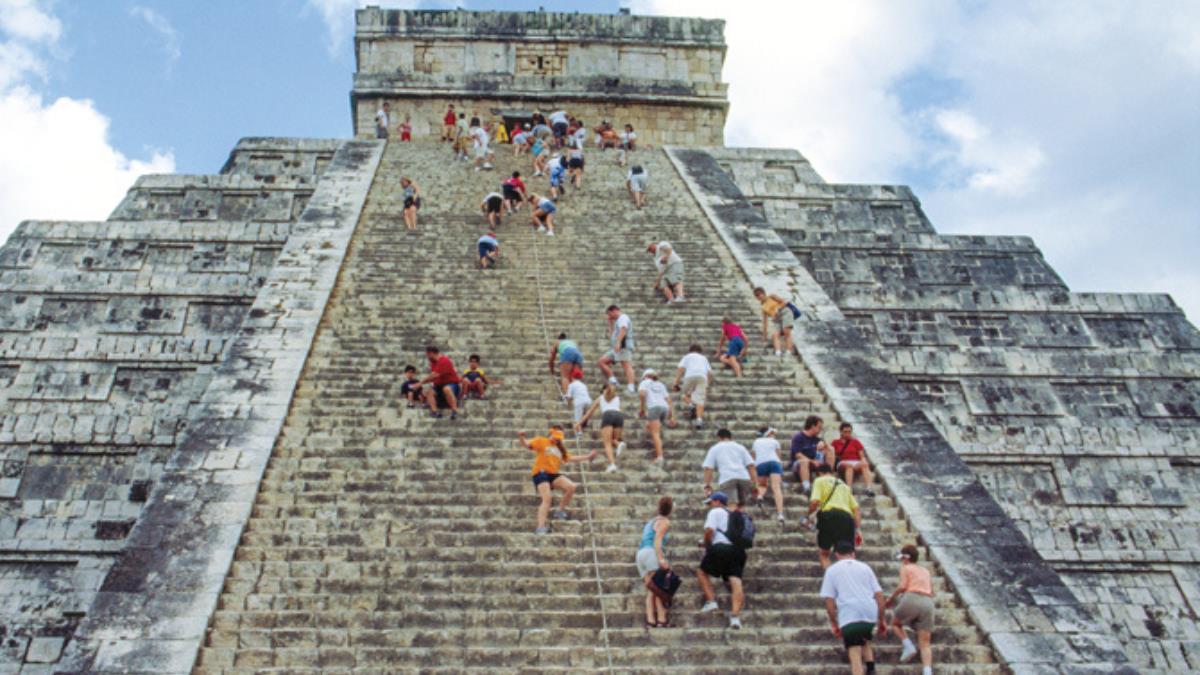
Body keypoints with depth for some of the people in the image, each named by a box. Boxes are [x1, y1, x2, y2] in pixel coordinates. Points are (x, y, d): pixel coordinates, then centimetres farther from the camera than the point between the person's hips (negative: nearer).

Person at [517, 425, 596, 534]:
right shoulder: (541, 441, 5)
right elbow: (526, 445, -6)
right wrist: (521, 438, -29)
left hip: (554, 474, 6)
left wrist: (588, 457, 23)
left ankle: (560, 511, 7)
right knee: (547, 498, -21)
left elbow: (570, 458, 26)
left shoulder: (560, 448, 24)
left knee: (571, 487, -12)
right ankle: (541, 527, -22)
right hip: (541, 473, -6)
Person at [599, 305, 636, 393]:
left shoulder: (623, 318, 0)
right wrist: (610, 323, 29)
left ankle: (631, 388, -26)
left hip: (624, 346, -10)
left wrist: (618, 343, -31)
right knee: (602, 361, 2)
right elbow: (611, 334, 34)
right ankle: (612, 380, -5)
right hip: (615, 348, 10)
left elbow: (623, 330, -19)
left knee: (627, 366, -18)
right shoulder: (616, 321, 30)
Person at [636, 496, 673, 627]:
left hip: (640, 554, 8)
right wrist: (661, 559, -22)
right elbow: (657, 540, -13)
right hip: (652, 553, -8)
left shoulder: (651, 521, 26)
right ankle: (661, 620, -19)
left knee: (651, 591, 1)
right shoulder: (664, 522, 2)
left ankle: (650, 621, -11)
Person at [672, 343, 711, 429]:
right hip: (702, 377, 2)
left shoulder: (687, 356, 27)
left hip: (690, 376, -2)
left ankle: (691, 405, -10)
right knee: (699, 400, -3)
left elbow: (681, 369, 8)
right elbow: (710, 373, 23)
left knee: (686, 394, 19)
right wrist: (707, 385, 33)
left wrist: (676, 382, 6)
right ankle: (699, 419, -20)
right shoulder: (703, 358, 36)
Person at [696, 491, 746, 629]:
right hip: (738, 550, 6)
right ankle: (735, 616, -17)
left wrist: (707, 547, 7)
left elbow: (709, 531, -7)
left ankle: (711, 601, -2)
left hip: (721, 547, -5)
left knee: (702, 572, 13)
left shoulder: (715, 512, 9)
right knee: (736, 581, -4)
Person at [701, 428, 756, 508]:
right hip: (744, 478, 3)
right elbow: (751, 465, 14)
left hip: (727, 479, -3)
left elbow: (708, 468, 8)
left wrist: (707, 485, 7)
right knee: (741, 505, 16)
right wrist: (754, 483, 12)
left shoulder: (714, 448, 21)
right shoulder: (740, 447, 26)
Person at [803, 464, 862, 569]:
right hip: (847, 517, 4)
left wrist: (807, 516, 12)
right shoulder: (844, 485, 32)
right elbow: (856, 509, 19)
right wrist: (857, 530, 16)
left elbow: (815, 501, -4)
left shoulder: (820, 481, 15)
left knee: (823, 553, 11)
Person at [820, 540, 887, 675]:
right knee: (864, 639, 31)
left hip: (849, 617, -4)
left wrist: (834, 624, 11)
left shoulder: (832, 570, 11)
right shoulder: (865, 567, 19)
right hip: (870, 614, 4)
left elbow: (829, 600, 4)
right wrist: (881, 620, 19)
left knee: (855, 654, -6)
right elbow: (879, 595, 13)